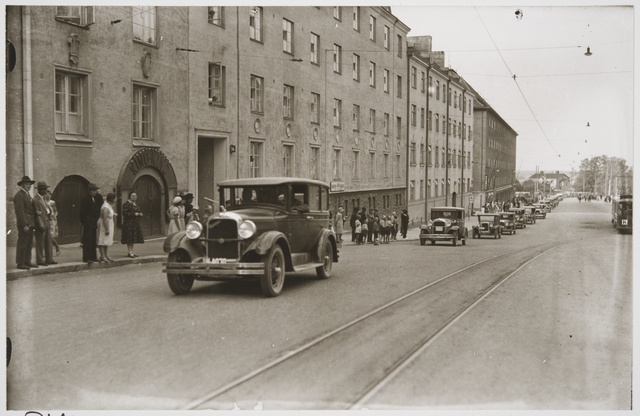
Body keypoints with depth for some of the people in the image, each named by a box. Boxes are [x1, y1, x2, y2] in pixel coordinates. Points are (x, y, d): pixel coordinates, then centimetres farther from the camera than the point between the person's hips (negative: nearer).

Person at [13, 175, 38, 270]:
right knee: (22, 243, -7)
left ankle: (27, 262, 16)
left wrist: (32, 224, 16)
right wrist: (24, 225, -21)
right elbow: (20, 211, -17)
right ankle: (20, 263, -4)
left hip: (30, 223, 10)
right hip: (24, 223, -10)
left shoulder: (27, 195, 20)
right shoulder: (19, 195, -10)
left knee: (29, 243, 11)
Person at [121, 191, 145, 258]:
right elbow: (125, 214, -16)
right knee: (129, 238, -9)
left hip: (135, 224, 8)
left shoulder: (135, 204, 18)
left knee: (133, 238, 10)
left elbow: (139, 212, 27)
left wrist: (140, 214, 3)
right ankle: (129, 252, -5)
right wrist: (134, 214, -21)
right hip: (129, 223, -8)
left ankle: (131, 252, 15)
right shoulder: (126, 204, -9)